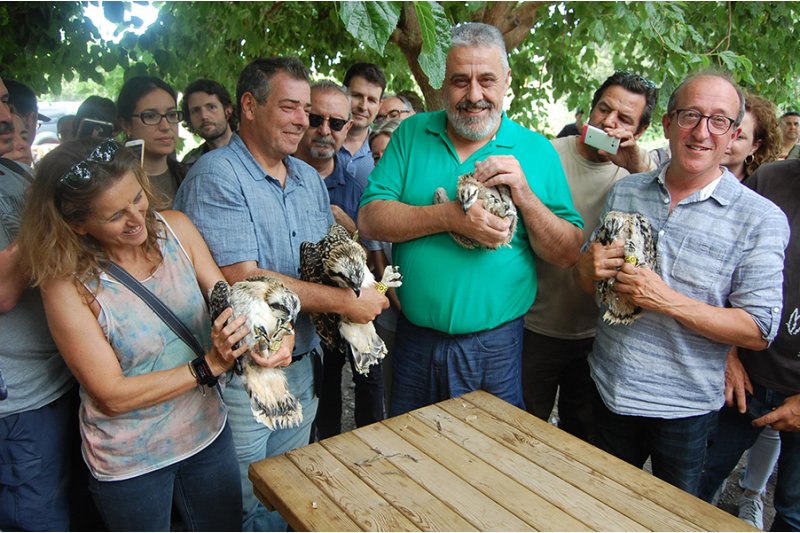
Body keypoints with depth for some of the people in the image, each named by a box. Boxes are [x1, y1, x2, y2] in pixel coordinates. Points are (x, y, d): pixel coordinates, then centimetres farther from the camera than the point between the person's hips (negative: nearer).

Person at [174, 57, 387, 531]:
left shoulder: (310, 179, 9)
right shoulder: (216, 176, -16)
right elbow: (241, 280, -24)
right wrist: (343, 302, -21)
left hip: (304, 363, 7)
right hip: (242, 372, -6)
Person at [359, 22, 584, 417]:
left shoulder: (536, 150, -2)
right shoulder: (411, 133, 0)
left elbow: (568, 254, -4)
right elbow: (369, 219, -10)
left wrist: (525, 197, -20)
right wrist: (451, 217, -23)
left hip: (496, 347, -1)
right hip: (415, 340, 2)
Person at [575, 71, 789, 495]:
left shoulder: (762, 219, -12)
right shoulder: (624, 192, 1)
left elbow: (759, 331, -14)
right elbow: (588, 283, 9)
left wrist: (667, 301, -25)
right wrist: (588, 267, -14)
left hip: (685, 407, -3)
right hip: (610, 389, 3)